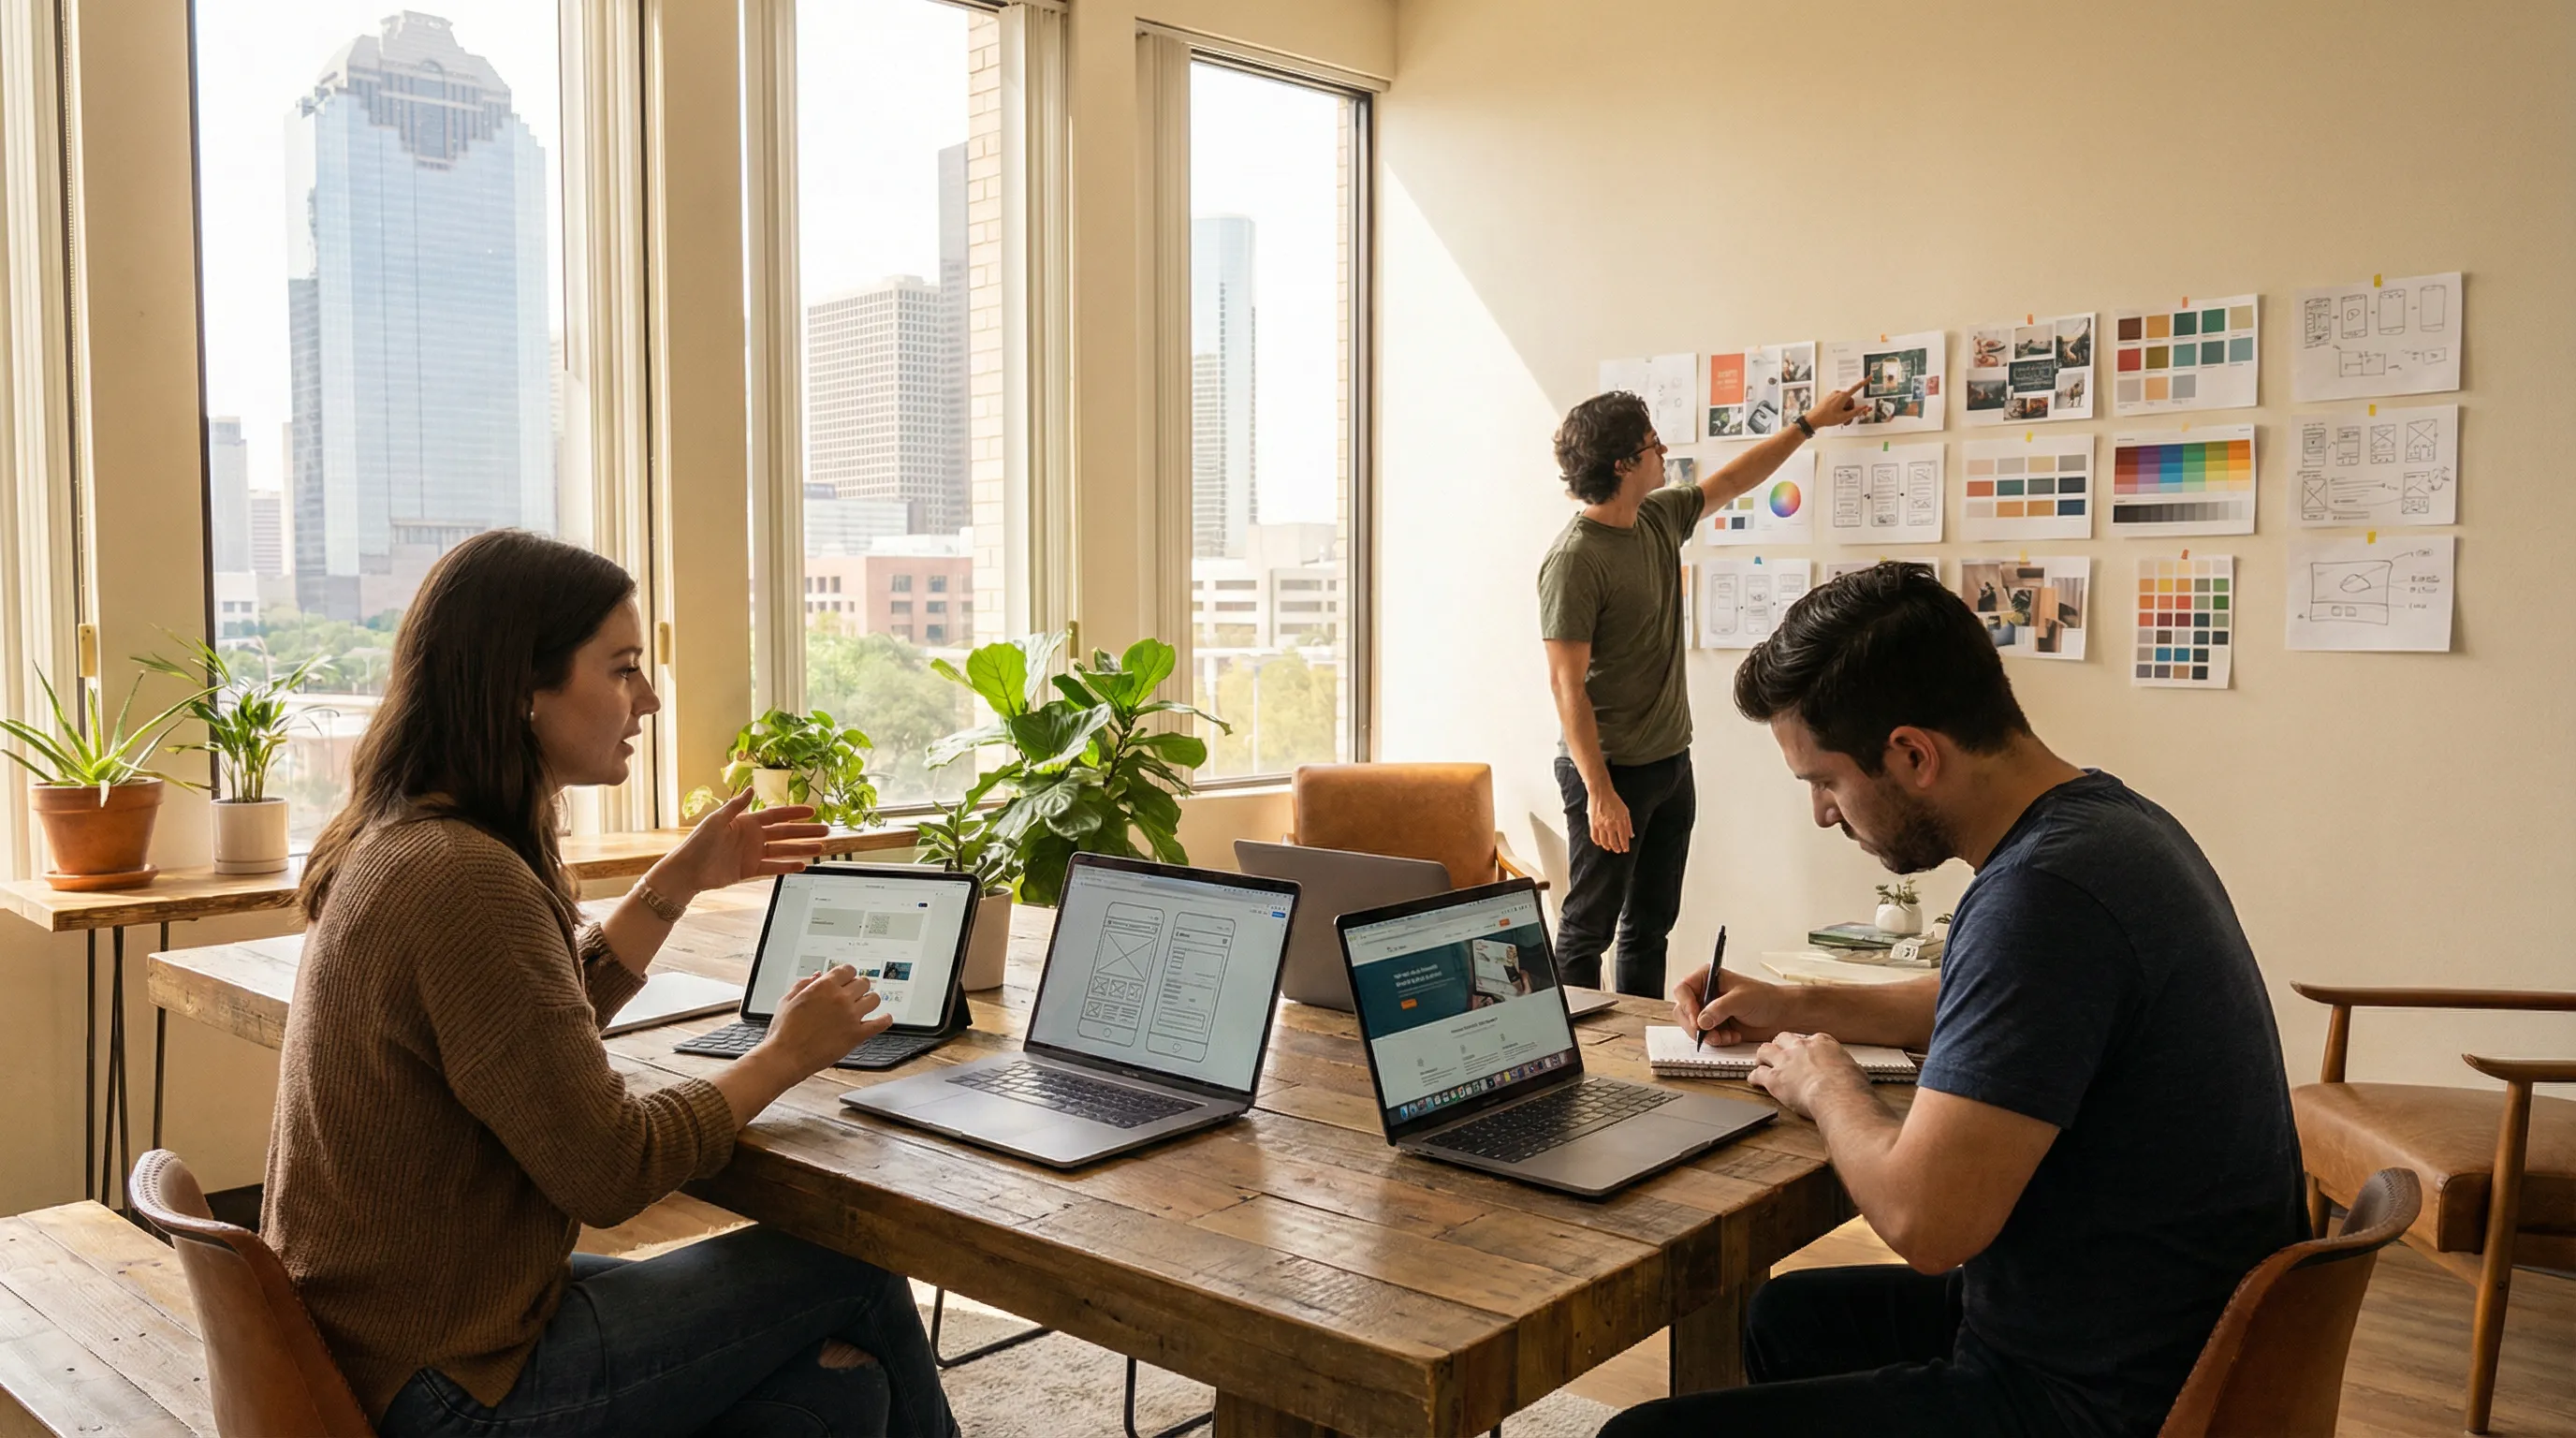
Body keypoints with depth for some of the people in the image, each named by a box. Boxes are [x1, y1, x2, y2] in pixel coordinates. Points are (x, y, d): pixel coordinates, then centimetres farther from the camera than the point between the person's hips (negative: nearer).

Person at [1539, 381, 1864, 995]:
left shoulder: (1661, 517, 6)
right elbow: (1566, 684, -21)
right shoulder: (1574, 559, -19)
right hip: (1611, 770, -9)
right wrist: (1600, 792, -23)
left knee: (1652, 922, 16)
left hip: (1672, 763, 9)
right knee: (1588, 928, -1)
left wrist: (1809, 423, 32)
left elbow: (1733, 480, 26)